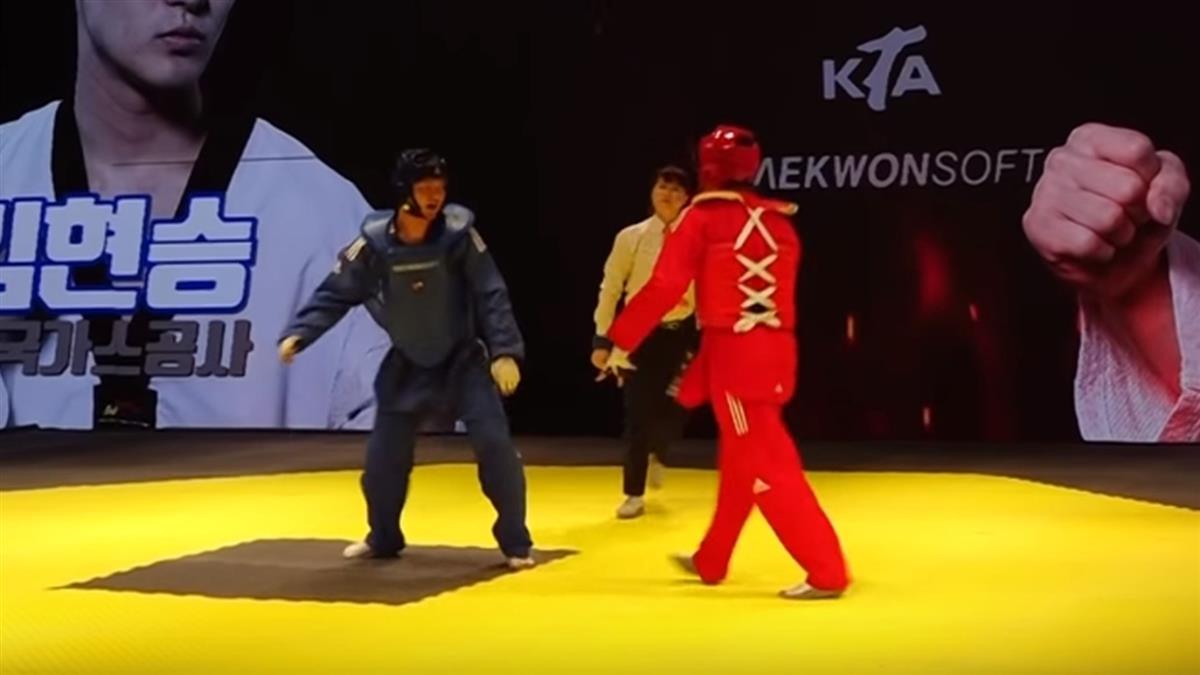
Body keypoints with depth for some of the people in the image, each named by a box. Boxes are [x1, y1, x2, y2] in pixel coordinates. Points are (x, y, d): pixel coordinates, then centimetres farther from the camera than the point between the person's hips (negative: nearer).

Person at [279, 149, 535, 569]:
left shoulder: (458, 234, -17)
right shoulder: (374, 242, -14)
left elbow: (491, 295, -14)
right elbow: (335, 294, -5)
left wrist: (504, 351, -23)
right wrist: (298, 334, -16)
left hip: (463, 358, -2)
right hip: (407, 364, 2)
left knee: (494, 444, -14)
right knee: (384, 454, 6)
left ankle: (515, 543, 2)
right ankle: (383, 538, 30)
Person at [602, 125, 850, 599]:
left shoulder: (703, 216, -6)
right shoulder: (779, 221, 11)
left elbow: (666, 286, -10)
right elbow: (780, 288, 13)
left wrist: (622, 342, -1)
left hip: (732, 352, -7)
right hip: (775, 350, 7)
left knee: (766, 465, -5)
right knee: (739, 458, 19)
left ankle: (827, 572, -10)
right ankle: (710, 561, 34)